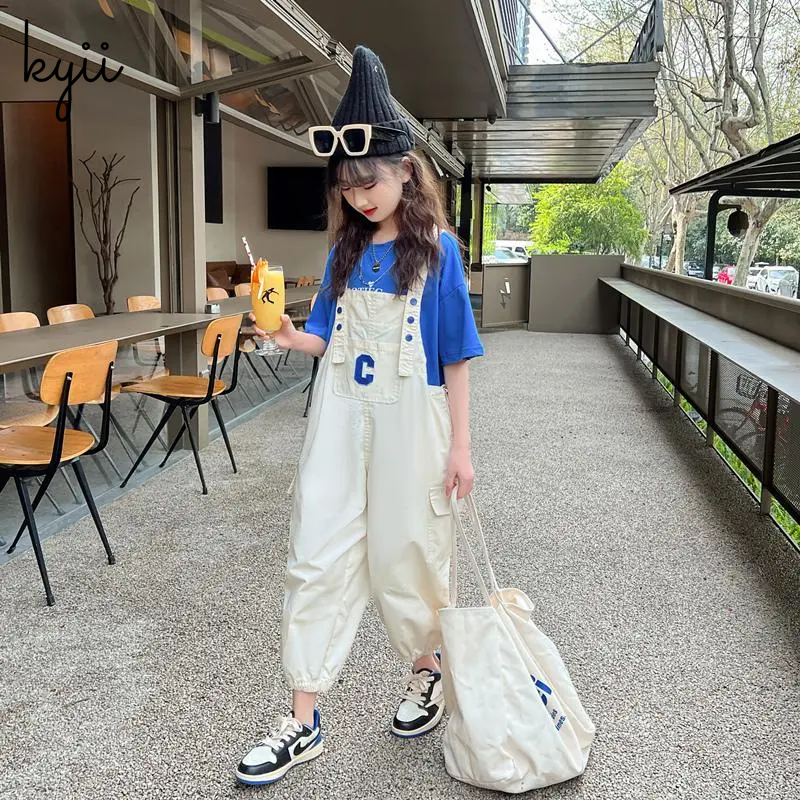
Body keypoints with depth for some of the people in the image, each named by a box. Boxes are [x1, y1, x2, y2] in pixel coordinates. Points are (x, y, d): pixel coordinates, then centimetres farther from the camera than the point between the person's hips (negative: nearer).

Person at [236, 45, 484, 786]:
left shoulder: (437, 250, -5)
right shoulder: (345, 249, 9)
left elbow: (455, 357, -4)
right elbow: (330, 336, 11)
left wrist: (459, 446, -6)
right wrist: (290, 337, -11)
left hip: (408, 421, -4)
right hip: (340, 417, 5)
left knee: (402, 557, 8)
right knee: (316, 558, 3)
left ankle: (428, 670, 37)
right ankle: (304, 720, 13)